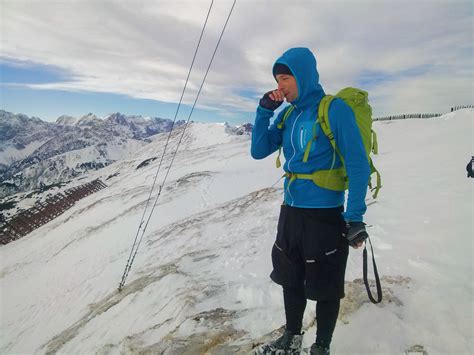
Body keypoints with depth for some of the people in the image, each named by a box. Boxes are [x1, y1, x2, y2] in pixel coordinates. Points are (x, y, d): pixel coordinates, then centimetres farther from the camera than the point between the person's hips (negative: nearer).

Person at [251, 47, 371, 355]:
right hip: (290, 212, 7)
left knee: (325, 286, 10)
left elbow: (358, 167, -12)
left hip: (325, 214, -6)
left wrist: (355, 219, -15)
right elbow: (259, 151, 5)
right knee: (291, 280, 19)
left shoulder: (335, 110, -12)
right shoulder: (287, 115, 7)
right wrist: (264, 110, -4)